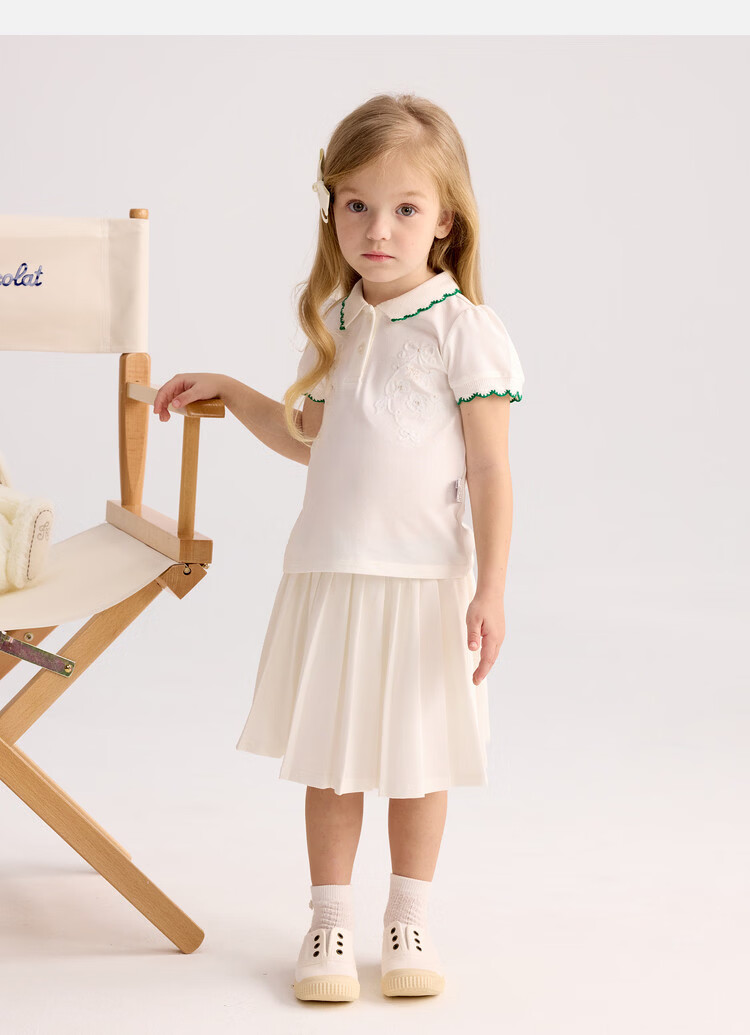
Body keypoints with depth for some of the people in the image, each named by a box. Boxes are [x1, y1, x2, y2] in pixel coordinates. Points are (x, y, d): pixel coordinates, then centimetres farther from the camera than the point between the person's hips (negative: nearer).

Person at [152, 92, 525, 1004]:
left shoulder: (463, 329, -9)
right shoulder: (336, 323, 8)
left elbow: (489, 468, -9)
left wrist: (489, 590, -13)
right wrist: (227, 391, 18)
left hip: (424, 579, -4)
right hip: (328, 574, 4)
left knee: (419, 757, 9)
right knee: (329, 755, 9)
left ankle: (409, 921, 25)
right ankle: (330, 921, 23)